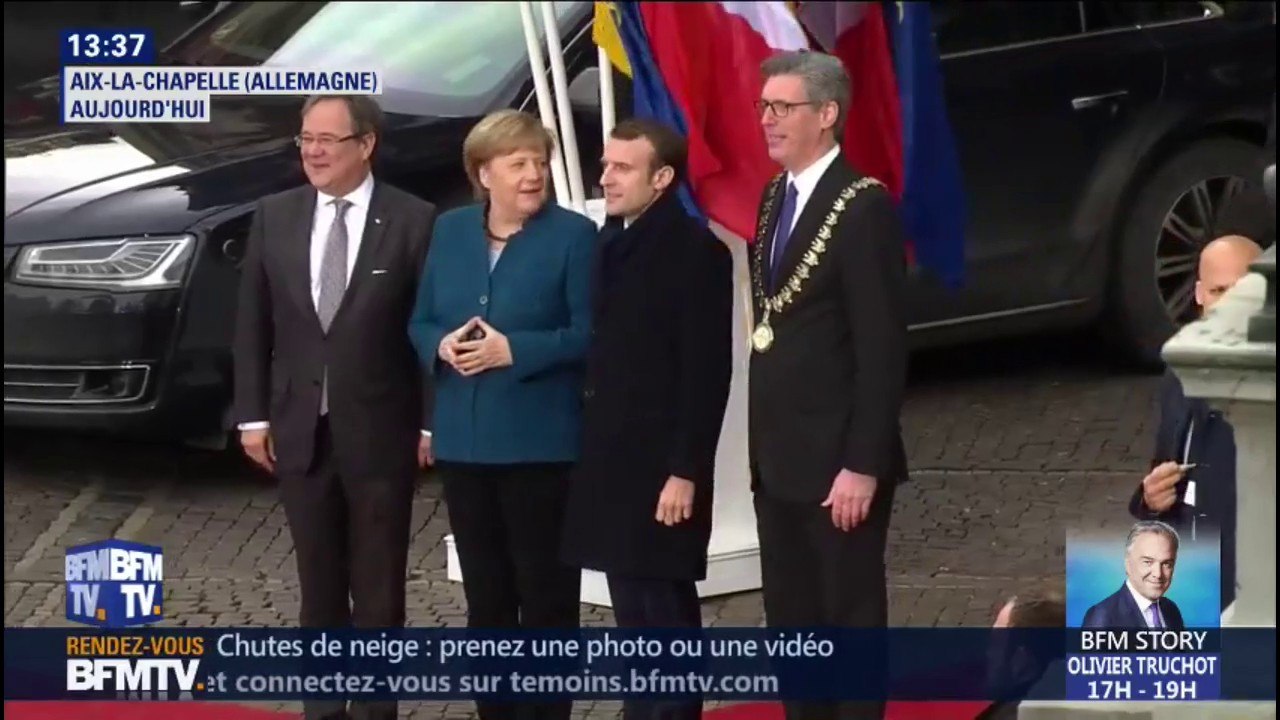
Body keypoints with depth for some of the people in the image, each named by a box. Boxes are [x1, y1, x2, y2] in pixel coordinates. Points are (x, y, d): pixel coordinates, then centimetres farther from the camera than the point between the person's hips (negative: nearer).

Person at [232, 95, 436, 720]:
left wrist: (431, 422, -7)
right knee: (319, 587, 11)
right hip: (300, 431, 3)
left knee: (378, 591, 6)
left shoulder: (413, 221, -7)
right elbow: (252, 325, 7)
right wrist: (253, 415, 2)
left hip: (379, 432, -3)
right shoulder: (274, 217, 3)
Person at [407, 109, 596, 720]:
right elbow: (420, 322, 12)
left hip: (539, 442, -5)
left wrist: (513, 350, -19)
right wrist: (442, 346, -10)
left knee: (545, 592, 0)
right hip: (464, 441, 5)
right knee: (484, 594, 12)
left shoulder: (573, 234, -5)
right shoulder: (449, 231, 10)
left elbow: (587, 333, -10)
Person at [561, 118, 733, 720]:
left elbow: (708, 373, -14)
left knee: (665, 610, -2)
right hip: (611, 459, 7)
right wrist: (594, 452, 10)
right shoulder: (611, 241, 11)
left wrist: (686, 471, -17)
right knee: (634, 609, 12)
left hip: (662, 464, -7)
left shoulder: (695, 251, -11)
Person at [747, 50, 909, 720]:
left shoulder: (864, 207, -14)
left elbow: (882, 348, -17)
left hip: (837, 460, -8)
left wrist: (863, 464, -19)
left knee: (851, 621, 2)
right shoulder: (775, 199, 12)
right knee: (792, 624, 14)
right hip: (778, 458, 8)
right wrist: (761, 443, 12)